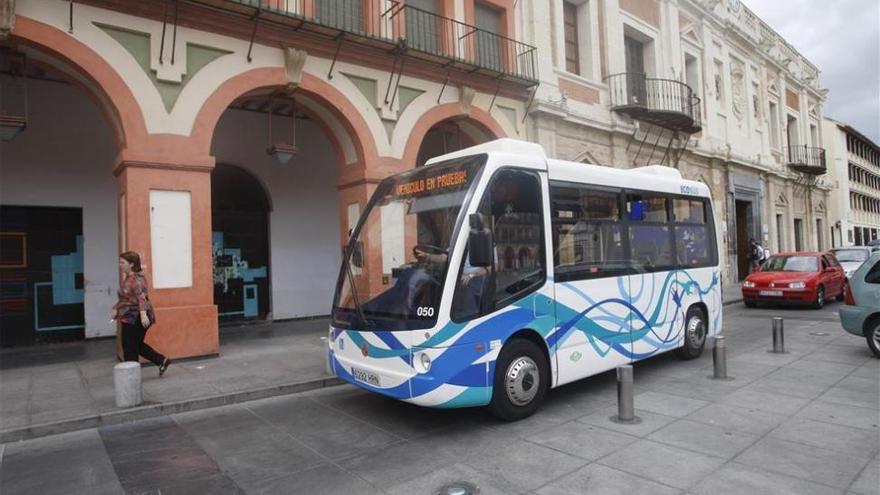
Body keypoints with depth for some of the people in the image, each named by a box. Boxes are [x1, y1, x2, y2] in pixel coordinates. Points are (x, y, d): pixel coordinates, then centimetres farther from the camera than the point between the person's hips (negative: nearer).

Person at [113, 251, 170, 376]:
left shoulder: (137, 279, -17)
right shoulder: (127, 278, 13)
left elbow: (141, 297, -28)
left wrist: (143, 314, -36)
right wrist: (116, 309, 18)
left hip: (136, 318, -10)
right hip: (130, 318, 10)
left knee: (130, 347, -1)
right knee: (137, 345, 15)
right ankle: (162, 361, 19)